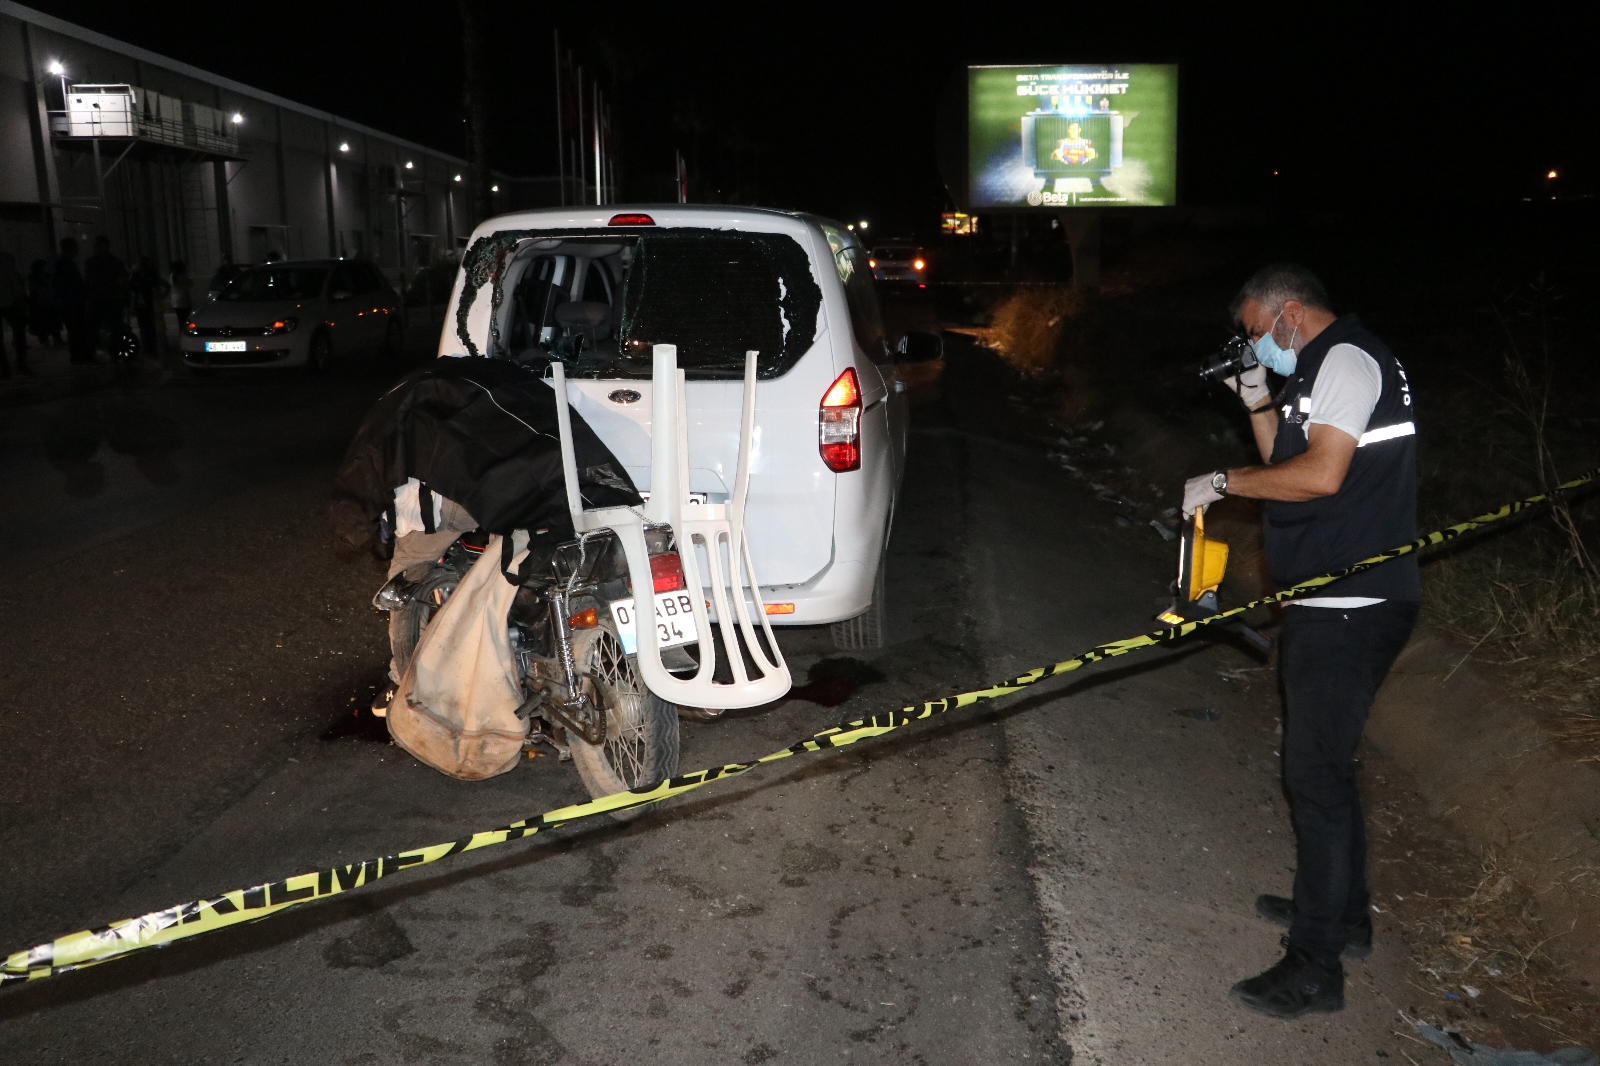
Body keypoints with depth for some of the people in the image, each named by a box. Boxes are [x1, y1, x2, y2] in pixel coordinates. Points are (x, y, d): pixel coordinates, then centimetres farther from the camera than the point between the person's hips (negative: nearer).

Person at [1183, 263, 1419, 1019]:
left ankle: (1315, 966, 4)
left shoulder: (1348, 360, -13)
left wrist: (1224, 482, -14)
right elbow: (1287, 467, 18)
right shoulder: (1318, 371, 18)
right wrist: (1259, 403, 8)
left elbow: (1321, 474, -24)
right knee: (1324, 763, 20)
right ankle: (1344, 915, 35)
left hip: (1350, 608, -11)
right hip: (1333, 603, 11)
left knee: (1316, 774, -6)